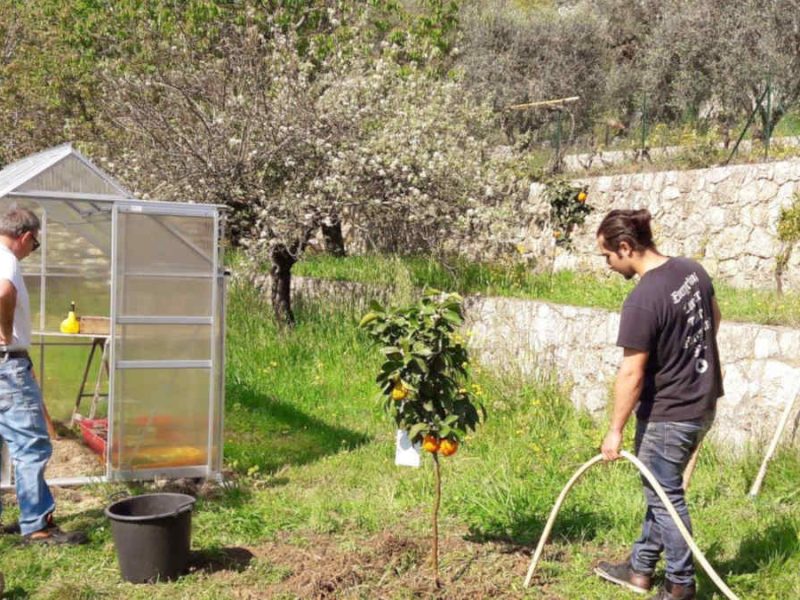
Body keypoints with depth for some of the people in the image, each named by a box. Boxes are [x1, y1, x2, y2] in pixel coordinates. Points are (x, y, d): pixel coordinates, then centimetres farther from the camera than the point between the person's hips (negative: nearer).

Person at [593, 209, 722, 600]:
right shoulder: (693, 270, 0)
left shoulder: (642, 301, -26)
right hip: (703, 403, 9)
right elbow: (714, 317, 18)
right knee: (660, 490, 20)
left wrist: (615, 430, -12)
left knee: (665, 498, 8)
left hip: (667, 415, -9)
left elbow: (631, 374, -22)